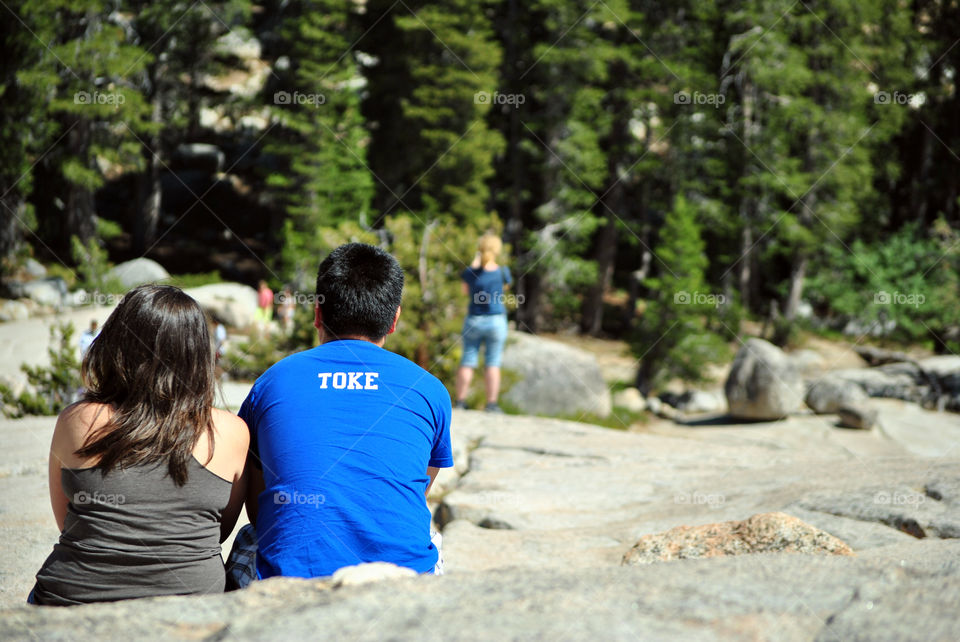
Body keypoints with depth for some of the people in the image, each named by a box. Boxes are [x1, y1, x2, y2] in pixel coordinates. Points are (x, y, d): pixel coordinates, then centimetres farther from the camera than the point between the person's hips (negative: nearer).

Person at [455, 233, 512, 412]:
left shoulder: (470, 271, -7)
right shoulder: (502, 272, -10)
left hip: (473, 321, 1)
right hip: (496, 321, -1)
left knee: (467, 362, 8)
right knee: (492, 364, 4)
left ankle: (460, 402, 10)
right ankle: (492, 404, 4)